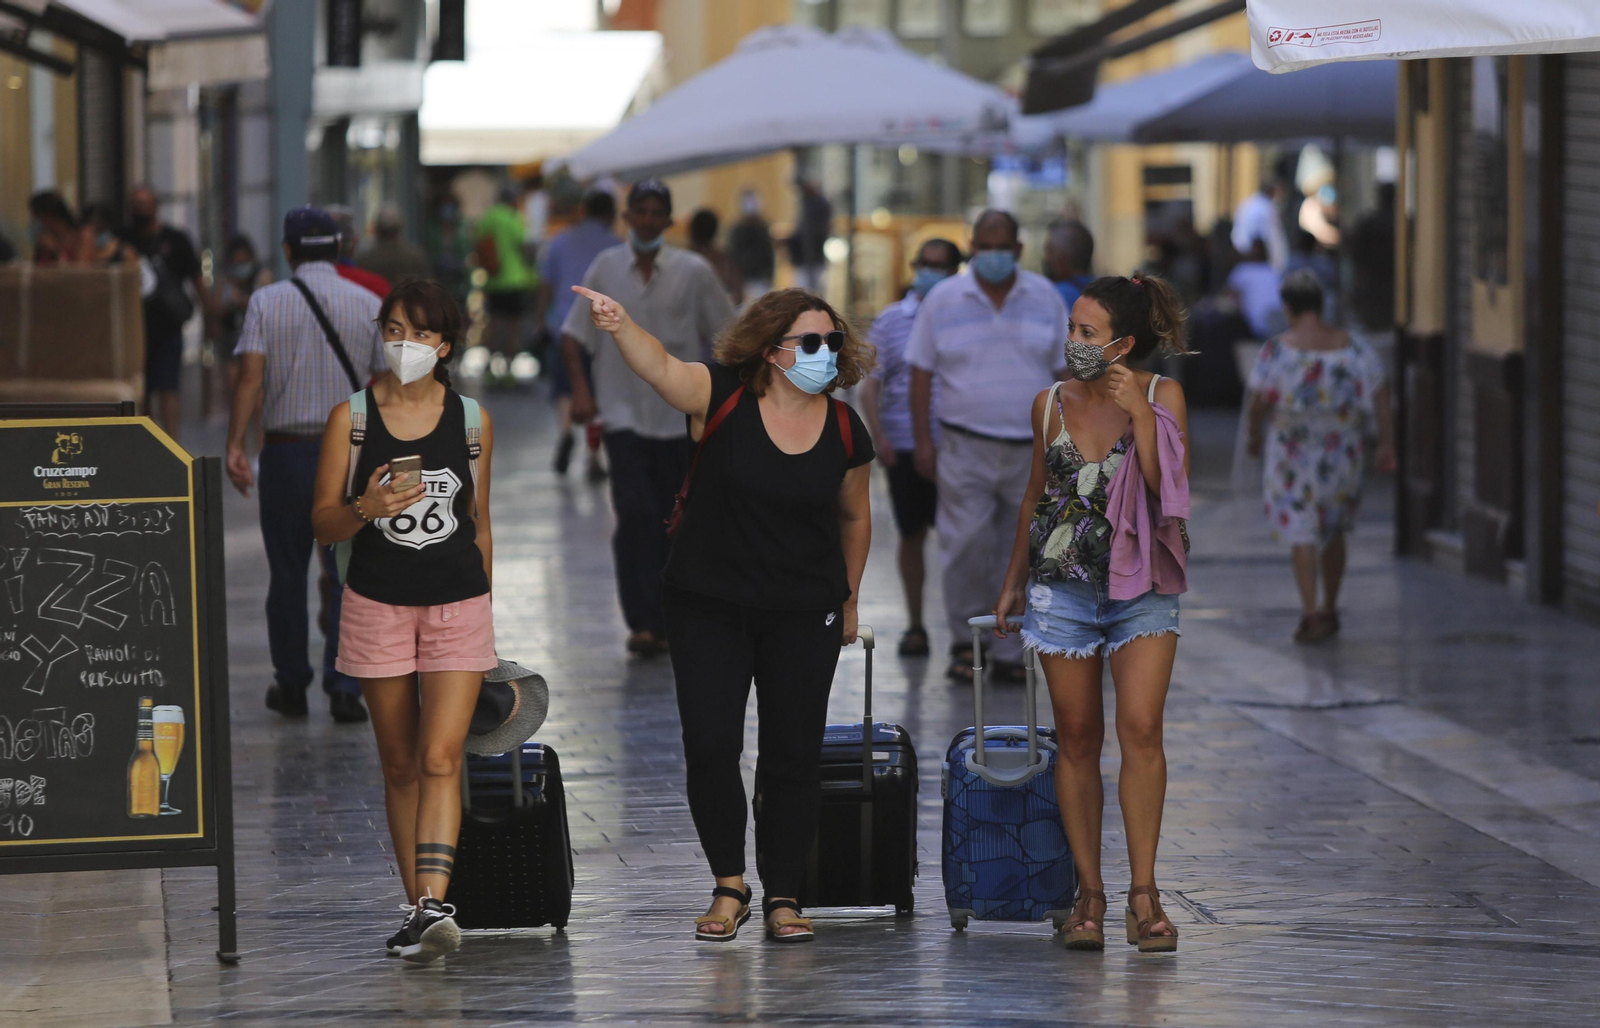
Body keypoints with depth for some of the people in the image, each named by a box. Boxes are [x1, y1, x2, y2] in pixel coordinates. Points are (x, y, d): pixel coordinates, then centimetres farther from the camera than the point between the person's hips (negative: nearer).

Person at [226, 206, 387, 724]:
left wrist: (235, 445, -15)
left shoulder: (266, 302, -2)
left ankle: (291, 686, 18)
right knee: (348, 575, 2)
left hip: (286, 450, 0)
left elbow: (251, 376, -13)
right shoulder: (368, 305, 1)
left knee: (287, 574, 10)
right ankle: (344, 687, -8)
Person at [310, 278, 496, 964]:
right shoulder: (350, 418, 1)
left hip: (458, 605, 0)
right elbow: (323, 524, 1)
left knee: (441, 759, -14)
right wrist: (365, 509, -19)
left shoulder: (472, 420, 5)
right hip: (378, 606, 0)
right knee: (400, 765, 6)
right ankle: (417, 907, 13)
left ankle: (434, 906, -23)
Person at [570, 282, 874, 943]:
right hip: (708, 607, -2)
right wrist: (620, 327, -48)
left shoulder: (845, 430, -1)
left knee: (793, 756, 3)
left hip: (804, 614, 2)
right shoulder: (724, 397, -10)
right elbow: (660, 367, -28)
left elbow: (855, 518, 14)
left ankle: (782, 898, 15)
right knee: (710, 746, -6)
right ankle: (729, 887, 10)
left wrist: (849, 600, 19)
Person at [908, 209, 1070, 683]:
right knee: (968, 547, -7)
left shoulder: (1044, 298, 7)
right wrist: (922, 440, -1)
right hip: (966, 445, -1)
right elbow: (921, 372, 5)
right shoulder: (943, 300, 3)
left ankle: (1008, 652, 8)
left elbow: (1063, 370, 10)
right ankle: (966, 640, 10)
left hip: (1031, 448, 1)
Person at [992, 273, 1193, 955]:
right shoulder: (1051, 404, 6)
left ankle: (1144, 892, -11)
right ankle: (1089, 892, 10)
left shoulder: (1163, 397, -2)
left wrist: (1139, 412, -17)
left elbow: (1170, 490, -12)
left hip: (1142, 587, -3)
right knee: (1077, 738, 3)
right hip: (1062, 586, 3)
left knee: (1140, 727, -15)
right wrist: (1013, 584, 22)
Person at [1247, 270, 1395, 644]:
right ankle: (1330, 610, 28)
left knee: (1301, 533, -1)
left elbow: (1259, 401, -15)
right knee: (1334, 531, 20)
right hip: (1342, 453, 4)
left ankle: (1310, 611, -16)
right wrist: (1387, 445, -2)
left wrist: (1255, 435, 4)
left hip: (1293, 454, -4)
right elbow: (1381, 395, -6)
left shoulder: (1278, 350, -12)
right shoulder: (1351, 347, -2)